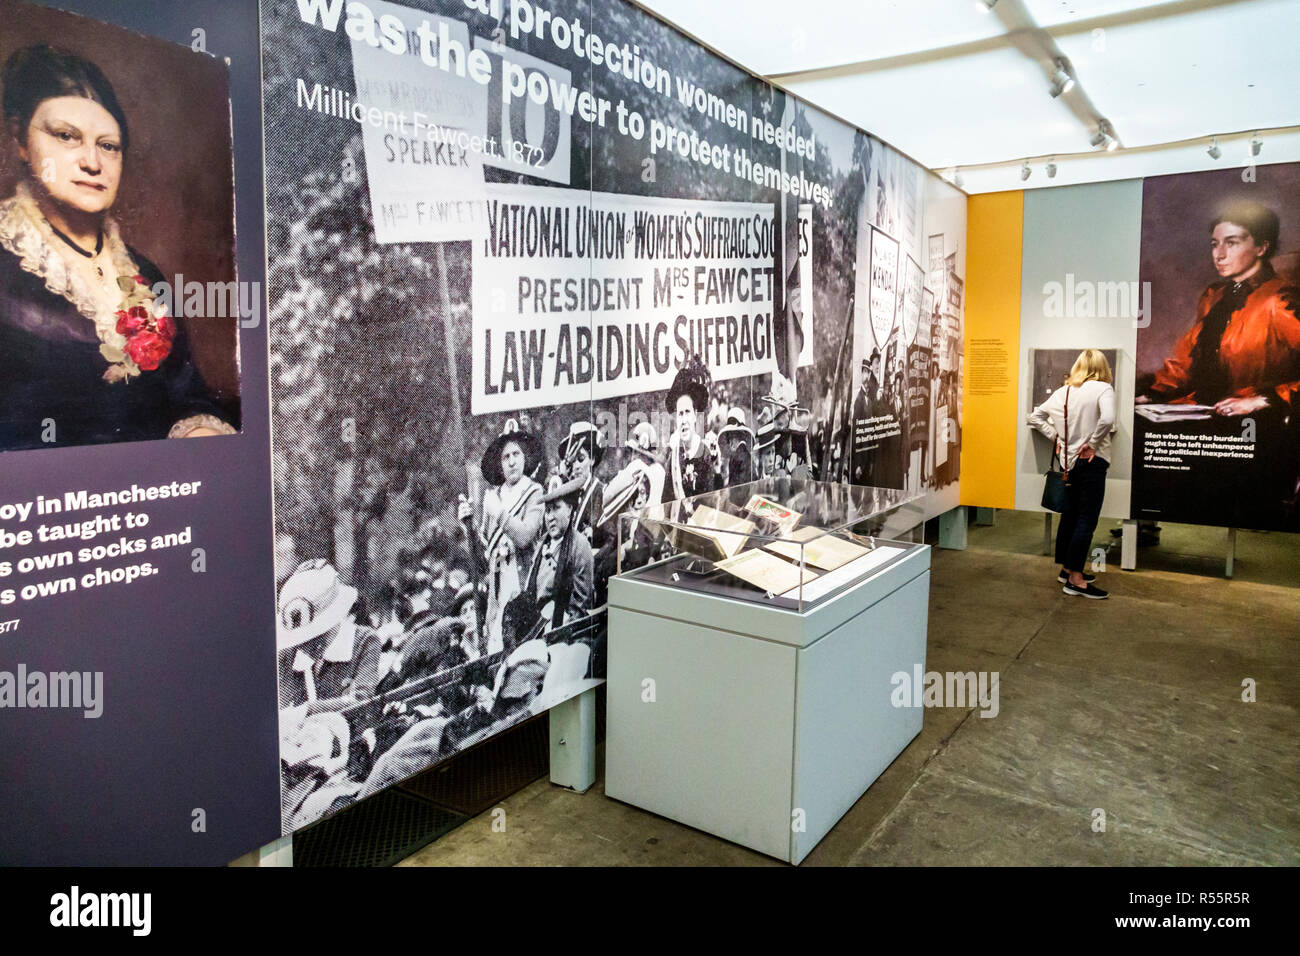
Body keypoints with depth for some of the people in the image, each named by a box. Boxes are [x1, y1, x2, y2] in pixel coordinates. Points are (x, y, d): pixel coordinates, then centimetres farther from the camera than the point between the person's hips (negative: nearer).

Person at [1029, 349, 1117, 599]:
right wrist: (1093, 443, -15)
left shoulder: (1063, 391, 8)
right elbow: (1107, 419, -27)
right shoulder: (1103, 388, -10)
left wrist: (1055, 437, 9)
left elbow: (1035, 416, 13)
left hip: (1068, 461, 7)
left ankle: (1066, 569, 28)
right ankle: (1075, 580, -1)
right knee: (1086, 521, -3)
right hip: (1091, 462, -6)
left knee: (1069, 515, 17)